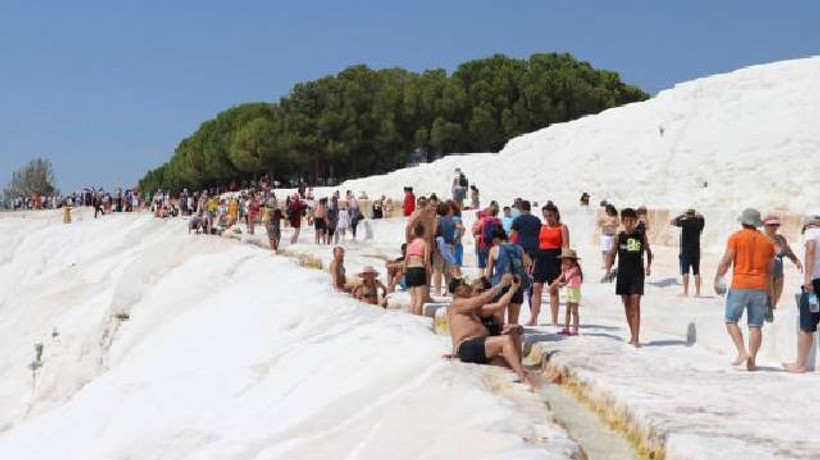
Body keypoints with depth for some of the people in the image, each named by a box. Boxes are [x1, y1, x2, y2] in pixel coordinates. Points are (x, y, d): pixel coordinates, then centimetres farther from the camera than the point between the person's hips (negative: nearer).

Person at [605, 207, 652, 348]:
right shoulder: (619, 237, 2)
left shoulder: (641, 236, 1)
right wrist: (608, 269, -6)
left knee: (635, 304, -10)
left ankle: (636, 338, -12)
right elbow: (612, 254, 7)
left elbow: (648, 251, 14)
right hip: (623, 274, 2)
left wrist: (648, 265, -1)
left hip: (637, 274, -2)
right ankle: (633, 335, 24)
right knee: (627, 305, 10)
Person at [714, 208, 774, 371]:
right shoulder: (767, 242, 12)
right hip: (760, 287, 4)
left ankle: (742, 352, -11)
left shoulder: (736, 237, -1)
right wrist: (769, 293, 21)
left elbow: (726, 261, -7)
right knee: (755, 326, 3)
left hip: (739, 286, -4)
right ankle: (751, 361, 1)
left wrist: (717, 279, 3)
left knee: (731, 320, 5)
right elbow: (770, 270, 15)